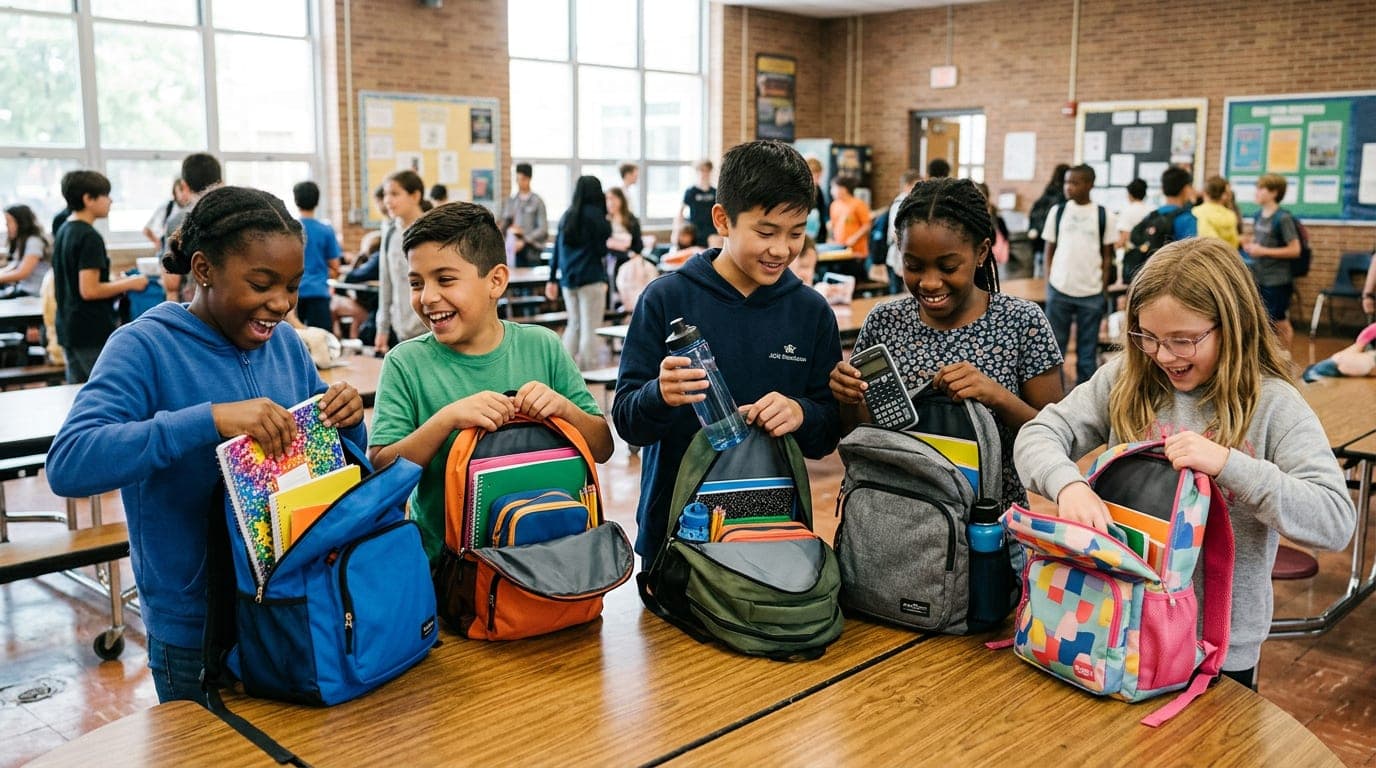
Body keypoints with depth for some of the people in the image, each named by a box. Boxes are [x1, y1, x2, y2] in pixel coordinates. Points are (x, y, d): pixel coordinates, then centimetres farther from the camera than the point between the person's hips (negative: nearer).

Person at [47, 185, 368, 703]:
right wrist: (210, 418, -38)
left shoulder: (284, 341, 0)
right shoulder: (146, 346, -15)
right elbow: (68, 464, -28)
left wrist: (347, 420, -15)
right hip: (197, 626, -5)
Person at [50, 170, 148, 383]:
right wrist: (129, 284, -10)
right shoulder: (89, 237, -15)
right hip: (94, 334, -9)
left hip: (68, 331, 9)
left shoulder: (63, 233, 13)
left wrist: (117, 283, 16)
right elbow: (89, 290, -22)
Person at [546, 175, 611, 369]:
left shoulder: (567, 215, 10)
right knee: (589, 329, -2)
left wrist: (552, 279, 15)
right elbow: (602, 249, -11)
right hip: (590, 278, -6)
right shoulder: (594, 214, -9)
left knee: (574, 325, 17)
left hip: (567, 278, 7)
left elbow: (557, 248, 11)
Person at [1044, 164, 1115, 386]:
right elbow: (1049, 251, 7)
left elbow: (1107, 255, 6)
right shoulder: (1057, 212, 3)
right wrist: (1048, 285, 1)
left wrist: (1104, 290, 1)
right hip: (1059, 290, 1)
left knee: (1087, 350, 7)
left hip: (1091, 293, -1)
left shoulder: (1103, 215, 1)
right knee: (1054, 346, 6)